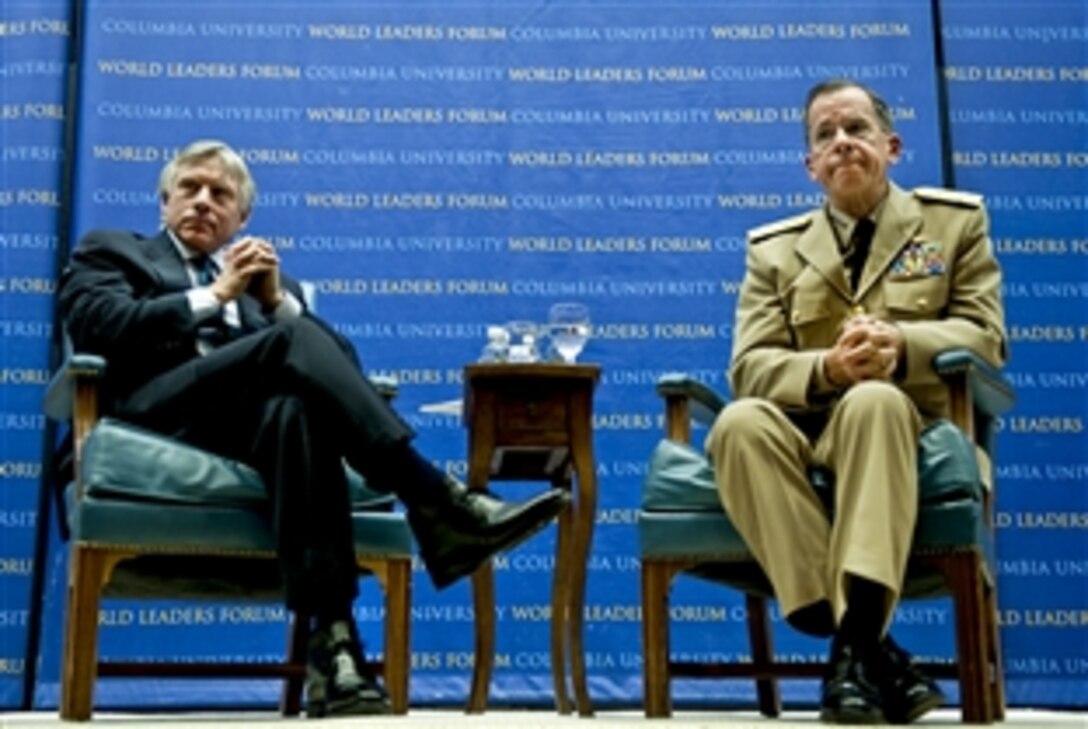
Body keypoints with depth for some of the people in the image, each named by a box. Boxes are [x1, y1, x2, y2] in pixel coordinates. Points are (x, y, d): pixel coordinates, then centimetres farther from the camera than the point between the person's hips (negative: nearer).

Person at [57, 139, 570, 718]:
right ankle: (438, 507, -40)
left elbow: (332, 356, 17)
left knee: (294, 406, -37)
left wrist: (277, 298, 1)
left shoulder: (269, 279, 33)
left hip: (263, 412, 3)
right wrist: (216, 293, 0)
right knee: (291, 341, -31)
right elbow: (99, 327, 1)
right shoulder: (110, 251, 24)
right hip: (162, 413, -3)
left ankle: (332, 642, -49)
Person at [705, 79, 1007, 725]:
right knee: (740, 423, -34)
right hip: (806, 430, 2)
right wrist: (827, 368, -20)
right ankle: (870, 647, -36)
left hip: (913, 428, -1)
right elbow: (751, 367, 3)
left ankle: (856, 639, -41)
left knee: (872, 400, -38)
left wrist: (901, 344, -18)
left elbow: (985, 337, 4)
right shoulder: (773, 248, 17)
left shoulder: (956, 220, 16)